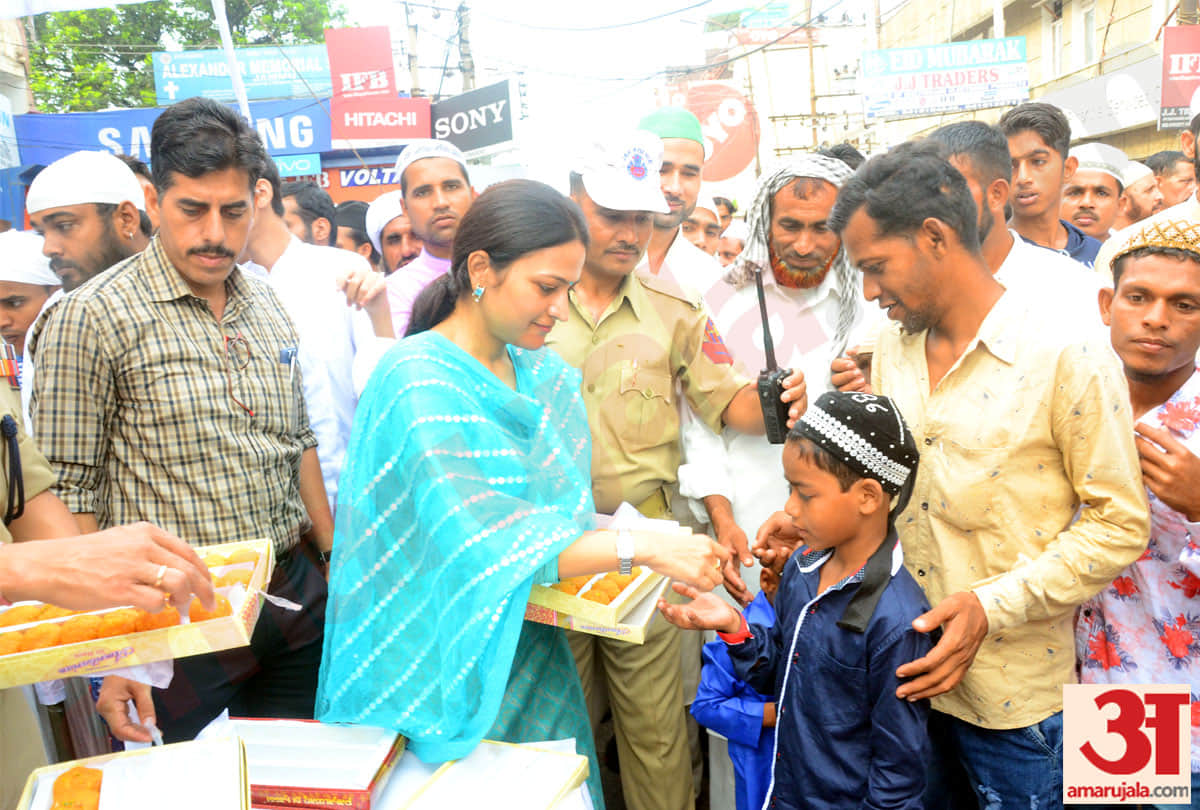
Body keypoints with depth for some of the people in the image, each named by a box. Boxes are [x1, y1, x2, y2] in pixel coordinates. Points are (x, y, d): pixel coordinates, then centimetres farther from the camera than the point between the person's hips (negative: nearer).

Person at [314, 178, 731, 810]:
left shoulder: (542, 374, 4)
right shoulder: (418, 381, -20)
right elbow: (477, 544, -29)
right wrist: (642, 547, -30)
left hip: (533, 656, 7)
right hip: (446, 671, -6)